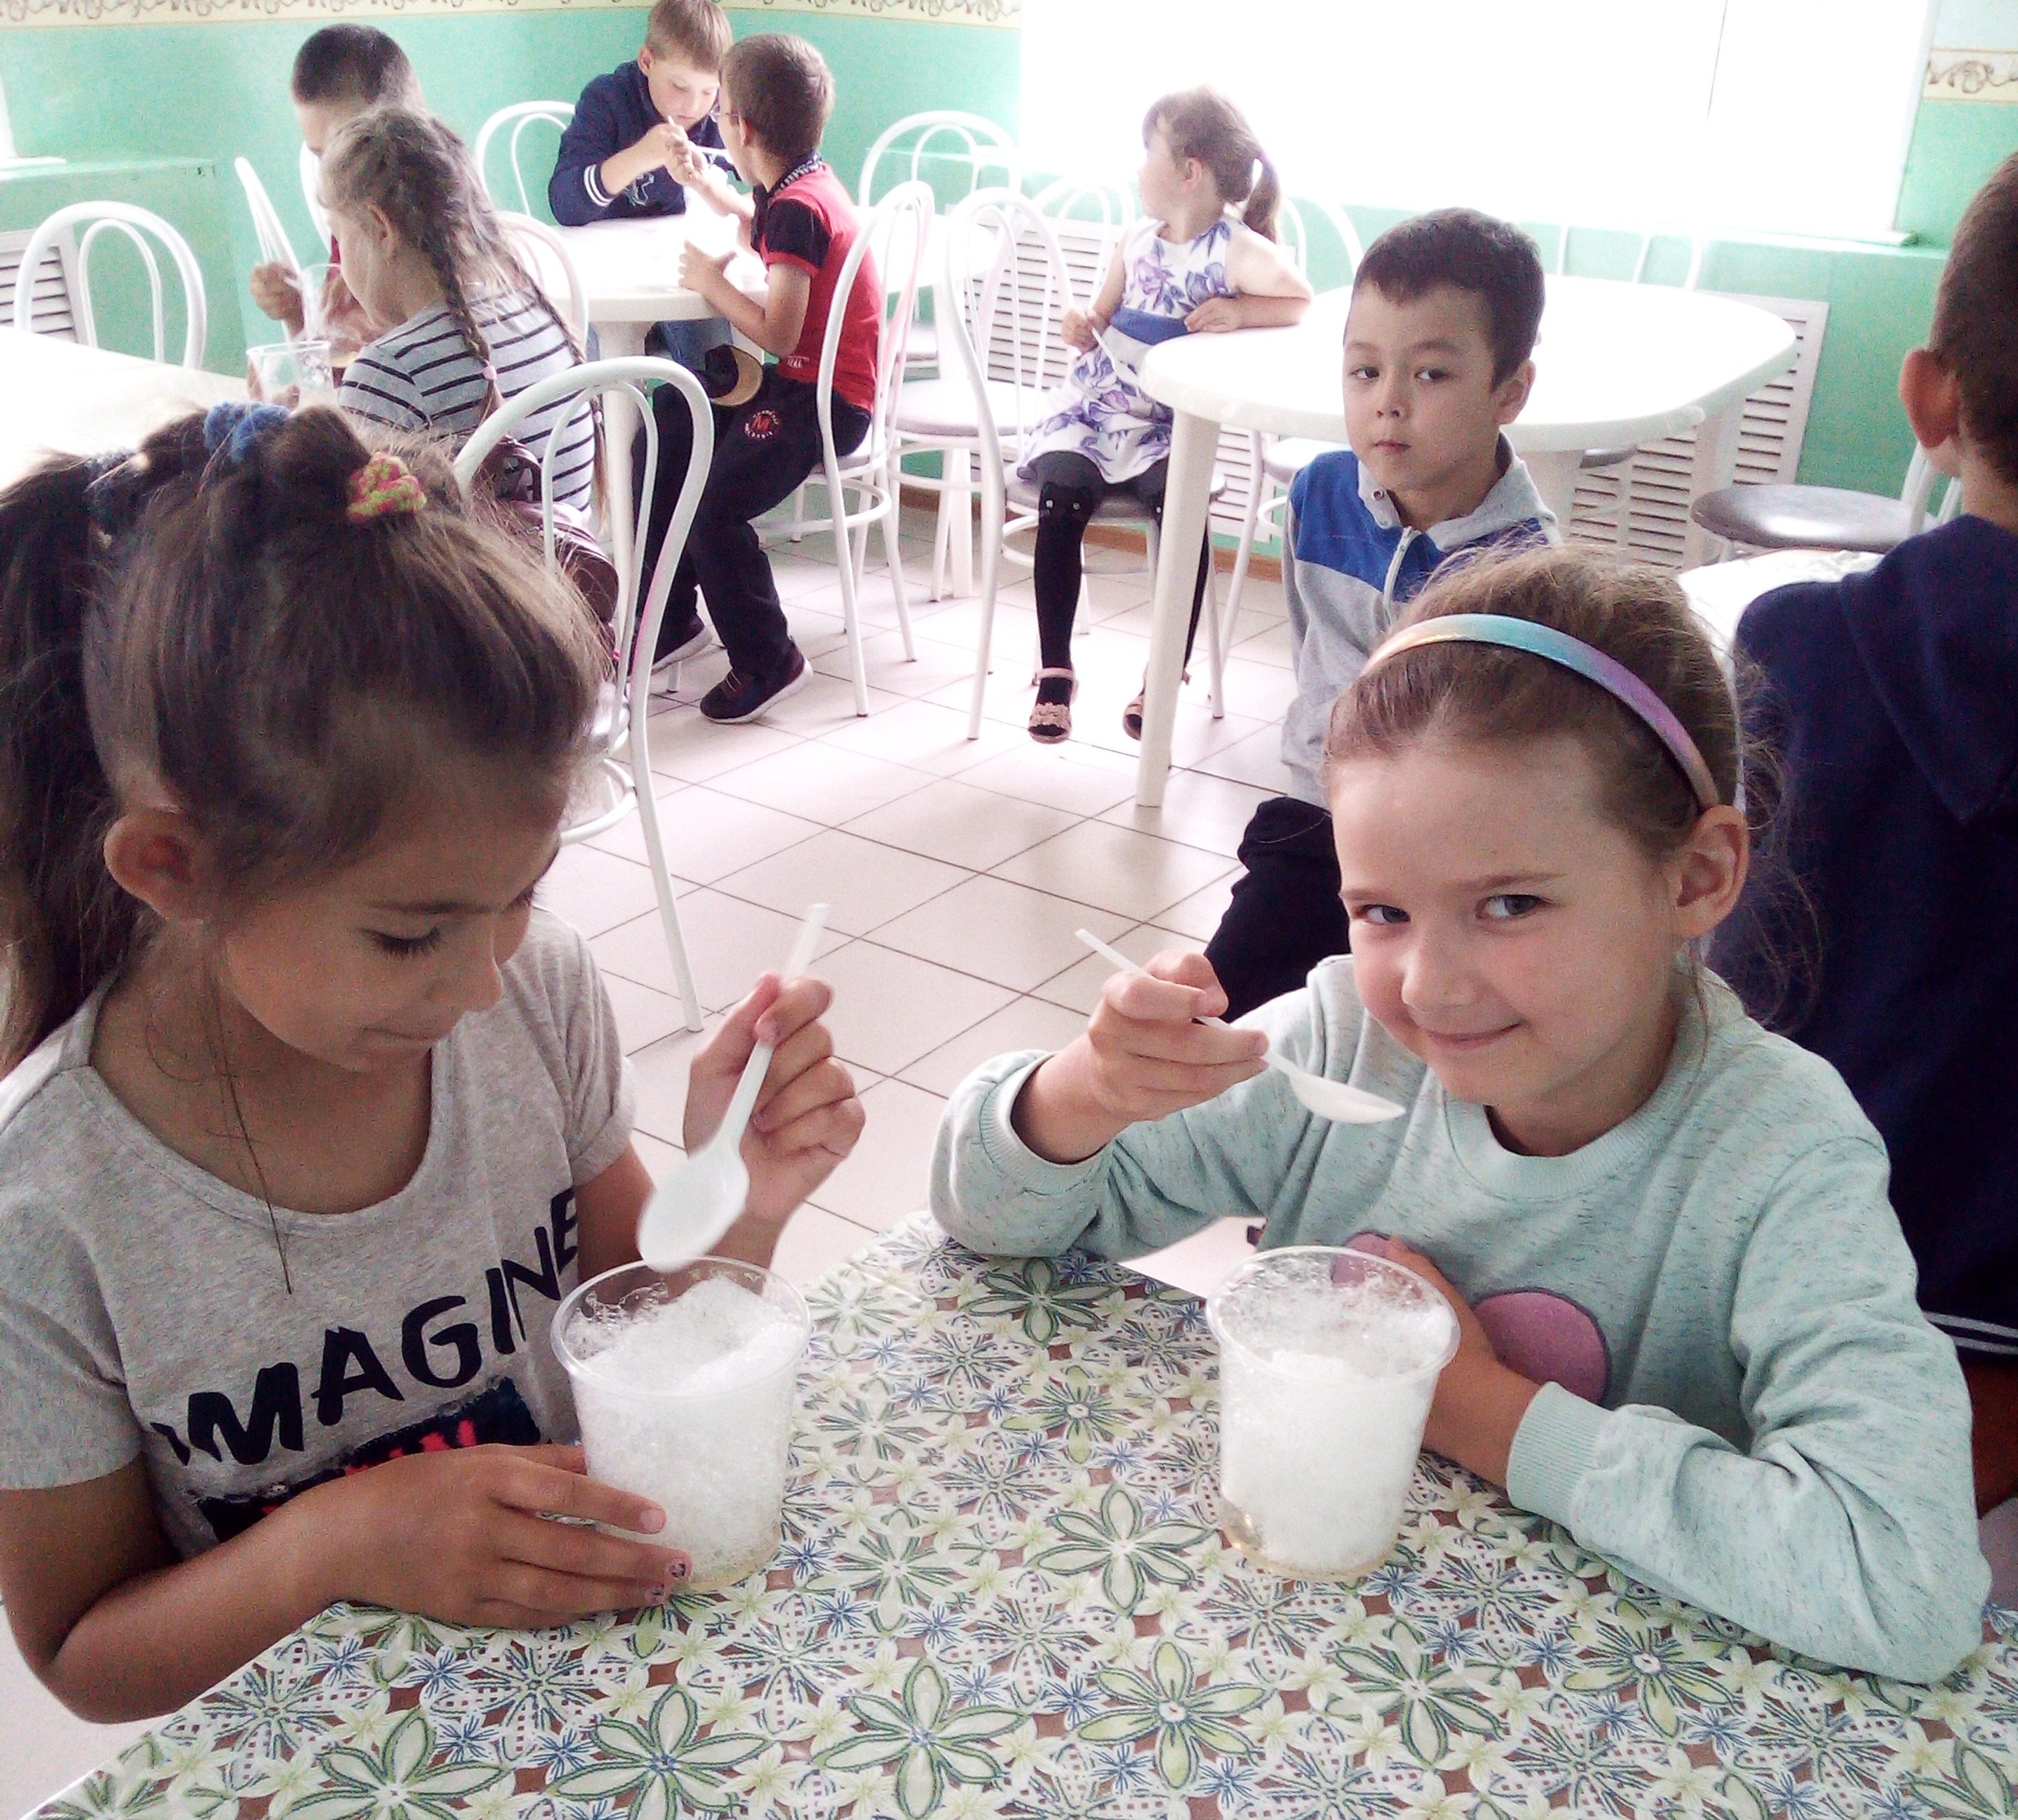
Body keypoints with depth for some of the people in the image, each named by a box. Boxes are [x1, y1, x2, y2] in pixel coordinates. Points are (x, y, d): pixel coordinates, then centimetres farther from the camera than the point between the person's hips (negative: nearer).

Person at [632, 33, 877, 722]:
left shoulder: (797, 208, -20)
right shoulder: (806, 183, 10)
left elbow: (778, 334, -26)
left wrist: (711, 280, -12)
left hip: (825, 400, -11)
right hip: (802, 382, 11)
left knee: (715, 505, -25)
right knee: (661, 435, 14)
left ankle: (768, 662, -6)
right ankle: (673, 620, 22)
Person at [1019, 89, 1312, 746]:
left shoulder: (1236, 249, -4)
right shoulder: (1137, 240, 13)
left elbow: (1301, 302, -9)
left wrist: (1236, 311, -20)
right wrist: (1082, 328, -2)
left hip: (1172, 426, -4)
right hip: (1096, 406, 4)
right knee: (1060, 498, -23)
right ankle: (1054, 671, -11)